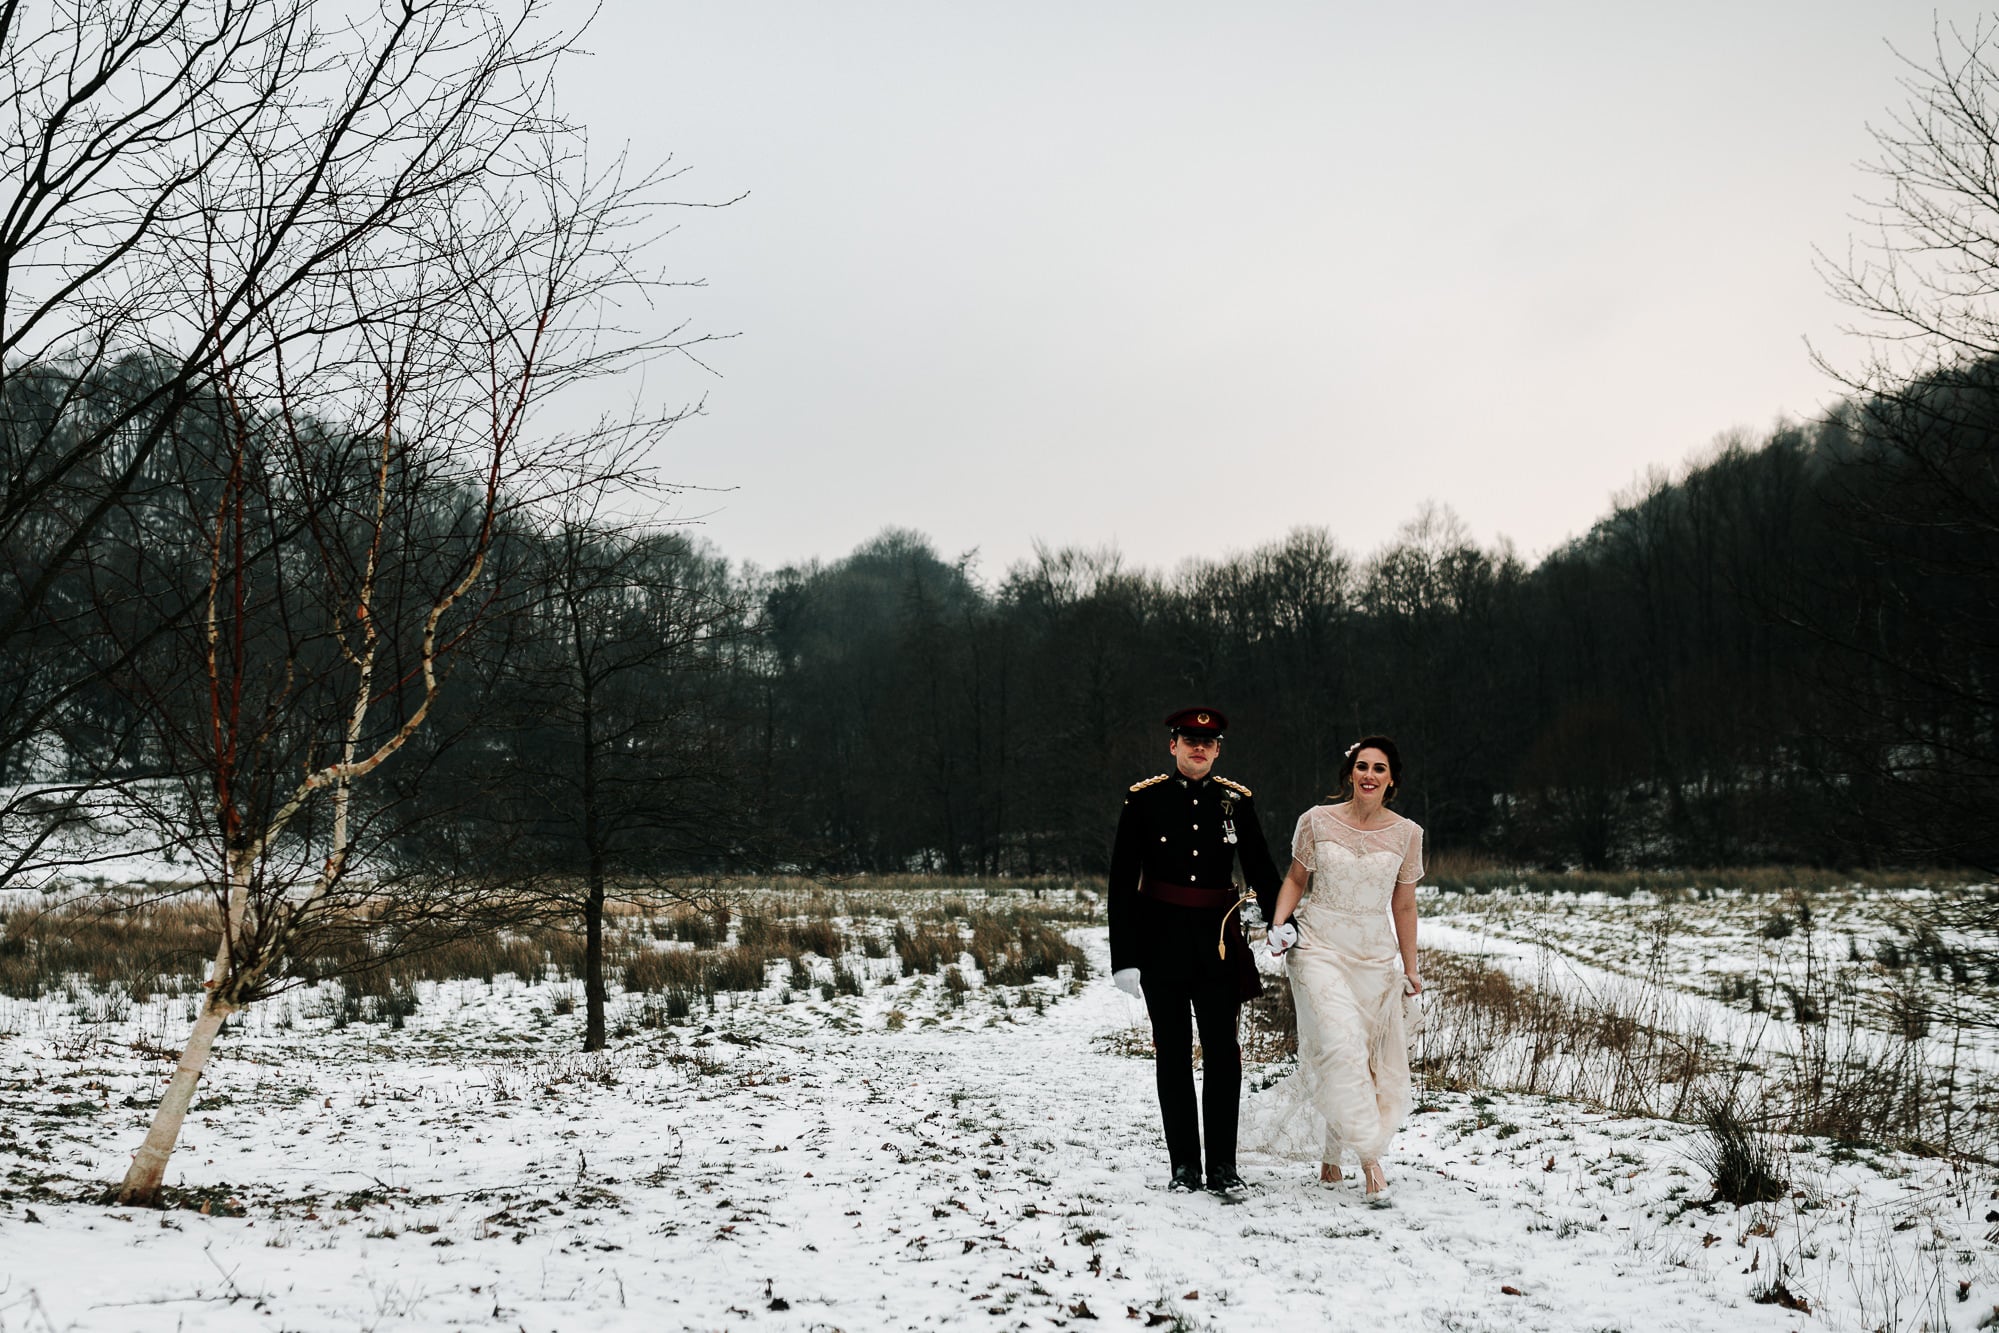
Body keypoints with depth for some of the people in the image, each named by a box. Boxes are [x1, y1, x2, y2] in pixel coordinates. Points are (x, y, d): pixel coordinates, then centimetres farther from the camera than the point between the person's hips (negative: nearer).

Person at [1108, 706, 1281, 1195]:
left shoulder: (1236, 800, 4)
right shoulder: (1144, 799, -2)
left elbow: (1261, 869, 9)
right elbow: (1122, 881, -3)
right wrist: (1124, 955, -8)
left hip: (1219, 942, 1)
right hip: (1161, 941, -1)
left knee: (1223, 1051, 2)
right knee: (1173, 1053, 6)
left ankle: (1223, 1163, 12)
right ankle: (1184, 1164, 15)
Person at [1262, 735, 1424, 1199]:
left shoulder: (1406, 833, 1)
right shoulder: (1317, 821, -3)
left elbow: (1403, 906, 9)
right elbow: (1296, 879, 9)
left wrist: (1410, 968, 12)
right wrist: (1279, 922, -8)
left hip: (1376, 955, 2)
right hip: (1320, 947, -2)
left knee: (1369, 1058, 6)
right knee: (1341, 1043, -21)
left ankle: (1331, 1152, 25)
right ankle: (1368, 1152, -16)